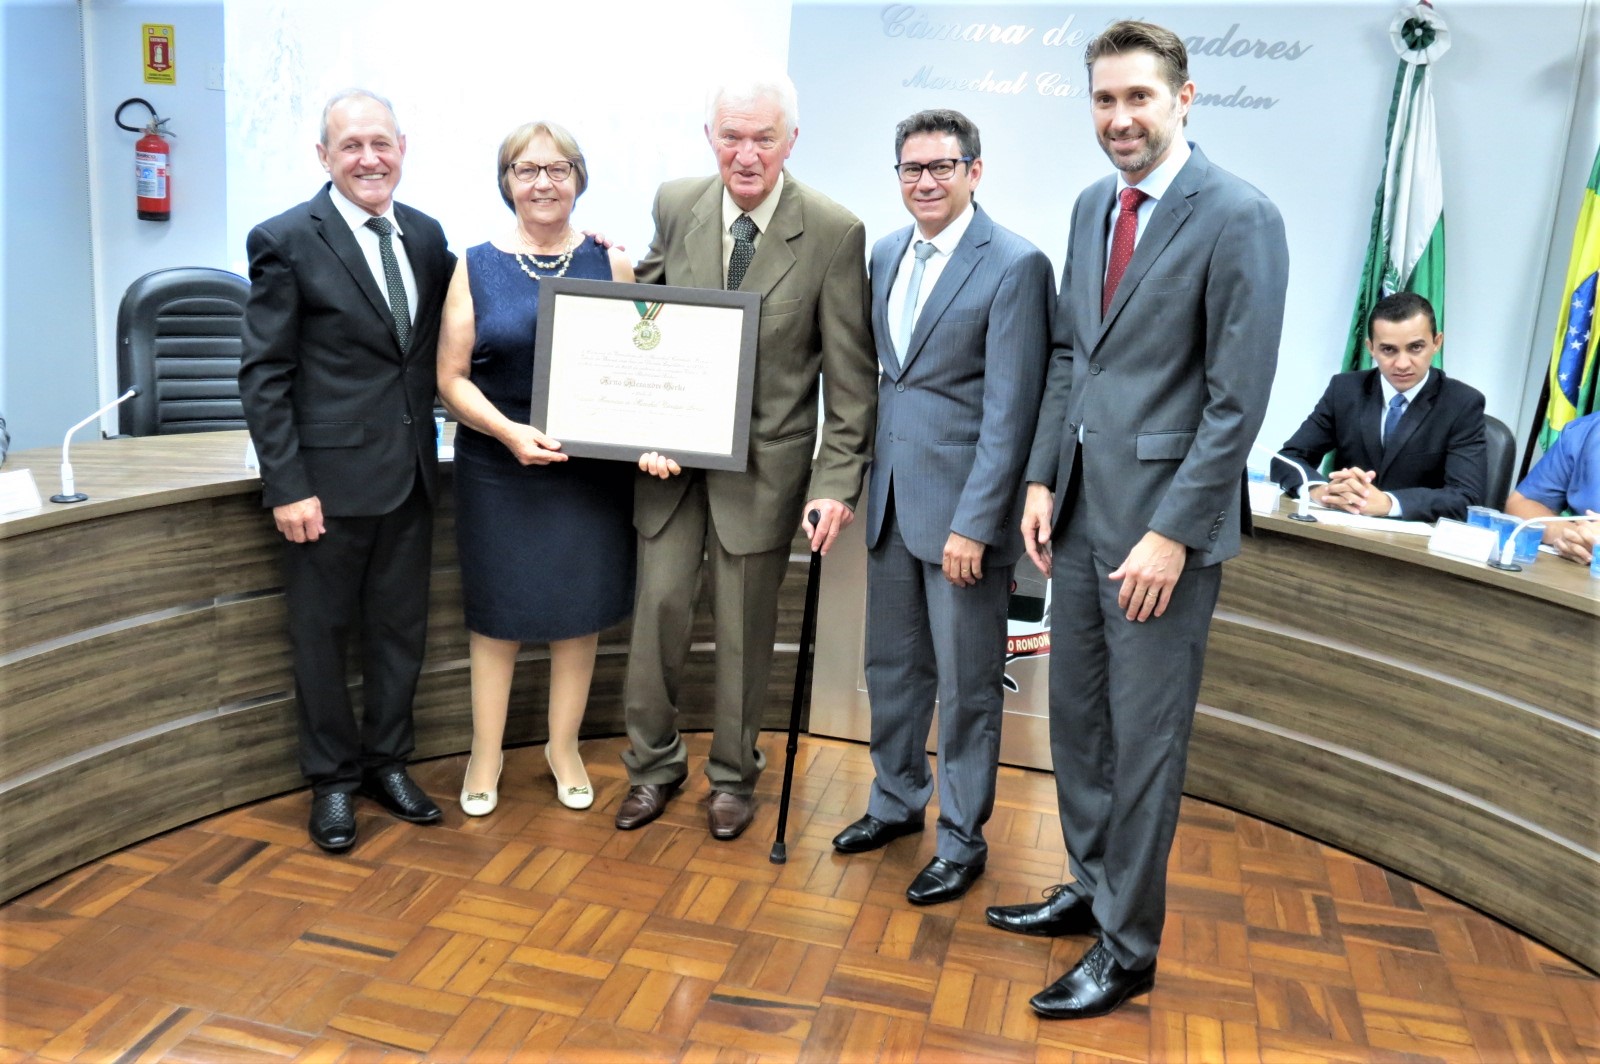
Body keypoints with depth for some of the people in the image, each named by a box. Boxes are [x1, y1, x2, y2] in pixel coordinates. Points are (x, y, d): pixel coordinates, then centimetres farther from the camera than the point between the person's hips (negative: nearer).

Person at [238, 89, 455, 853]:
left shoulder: (426, 235, 7)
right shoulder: (285, 241, -8)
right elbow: (264, 375, -10)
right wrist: (286, 487, -14)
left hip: (410, 473, 5)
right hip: (330, 476, -5)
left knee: (400, 627, 14)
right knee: (321, 632, 9)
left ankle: (386, 762, 31)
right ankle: (332, 779, 26)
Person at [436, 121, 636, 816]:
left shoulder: (611, 263, 2)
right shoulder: (477, 267, 0)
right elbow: (451, 377, -2)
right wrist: (509, 431, -18)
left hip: (591, 467, 1)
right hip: (498, 468, -1)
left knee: (580, 610, 10)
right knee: (496, 612, 8)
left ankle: (563, 748, 29)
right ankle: (485, 755, 25)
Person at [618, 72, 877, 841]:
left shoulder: (835, 233, -12)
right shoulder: (676, 207, -2)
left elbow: (851, 374, -10)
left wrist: (837, 482, -16)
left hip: (765, 459, -2)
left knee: (744, 627, 9)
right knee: (659, 605, 7)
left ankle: (733, 776, 31)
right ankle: (654, 762, 29)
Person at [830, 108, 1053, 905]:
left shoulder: (1015, 265, -11)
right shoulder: (886, 254, 10)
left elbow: (1010, 410, -15)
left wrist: (973, 525, -18)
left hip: (962, 507, -6)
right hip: (890, 497, 7)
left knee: (966, 684, 6)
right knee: (892, 665, 18)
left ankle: (962, 840, 23)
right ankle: (896, 802, 38)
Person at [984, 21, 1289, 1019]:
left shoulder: (1238, 216, -13)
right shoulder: (1093, 206, 11)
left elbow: (1238, 399, -15)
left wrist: (1173, 533, -17)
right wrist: (1042, 480, 8)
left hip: (1162, 516, -7)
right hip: (1081, 505, 7)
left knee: (1145, 736, 4)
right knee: (1076, 714, 17)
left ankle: (1127, 947, 21)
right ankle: (1092, 886, 37)